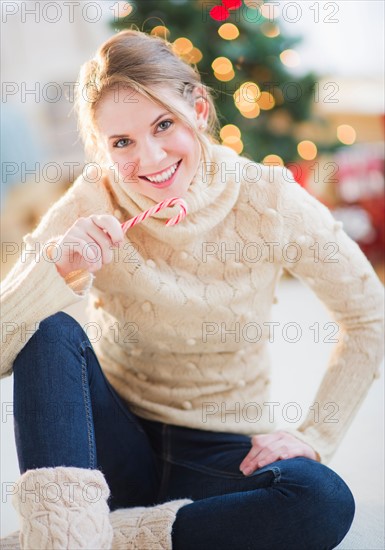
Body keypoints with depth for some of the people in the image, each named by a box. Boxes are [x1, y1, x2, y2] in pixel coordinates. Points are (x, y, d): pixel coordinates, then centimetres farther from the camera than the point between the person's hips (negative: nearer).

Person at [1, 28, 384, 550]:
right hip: (114, 447, 0)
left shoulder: (268, 200, -12)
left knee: (327, 503, -30)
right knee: (51, 331, -26)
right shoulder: (90, 208, -12)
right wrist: (56, 269, -35)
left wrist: (315, 436, -6)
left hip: (222, 454, 0)